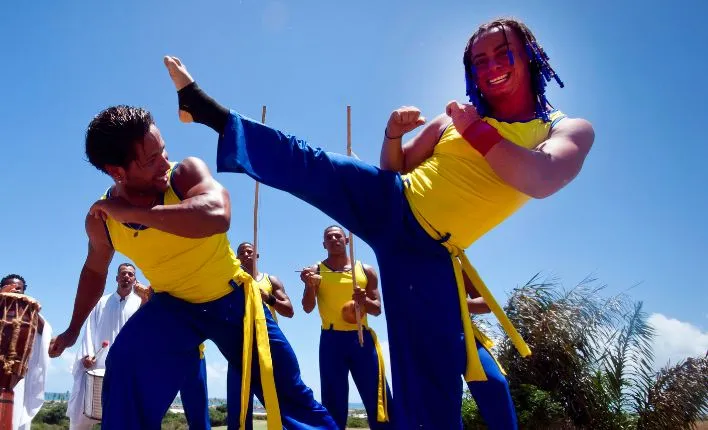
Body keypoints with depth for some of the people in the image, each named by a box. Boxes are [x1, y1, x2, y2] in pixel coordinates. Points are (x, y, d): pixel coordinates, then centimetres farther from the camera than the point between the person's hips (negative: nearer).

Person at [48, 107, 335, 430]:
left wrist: (133, 212, -42)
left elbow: (217, 216, -48)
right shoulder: (101, 219, -13)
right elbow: (95, 269, 9)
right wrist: (73, 329, 15)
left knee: (288, 395, 4)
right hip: (173, 304, 2)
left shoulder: (187, 172, -26)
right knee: (125, 366, -22)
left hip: (232, 297, -2)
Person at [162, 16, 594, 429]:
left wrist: (475, 130, -13)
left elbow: (542, 180, -23)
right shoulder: (458, 115, 9)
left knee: (433, 379, -4)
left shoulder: (569, 129, 1)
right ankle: (206, 107, -3)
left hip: (429, 253, -3)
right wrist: (394, 133, -5)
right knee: (306, 163, -16)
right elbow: (394, 167, 16)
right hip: (388, 205, 3)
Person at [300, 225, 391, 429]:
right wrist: (309, 286, -23)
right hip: (331, 340, -1)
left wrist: (365, 301, -14)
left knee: (377, 399, -2)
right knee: (334, 403, 2)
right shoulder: (316, 271, 5)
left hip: (362, 338, 1)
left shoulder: (366, 271, 9)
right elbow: (307, 308, -3)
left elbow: (377, 309, 9)